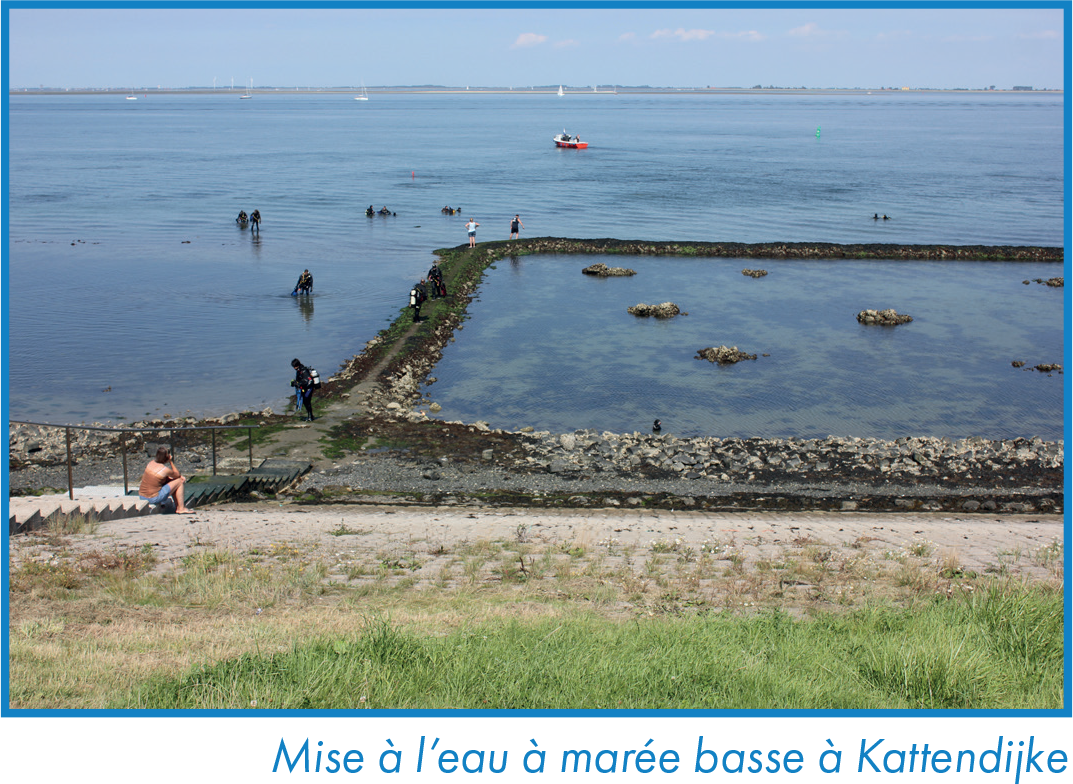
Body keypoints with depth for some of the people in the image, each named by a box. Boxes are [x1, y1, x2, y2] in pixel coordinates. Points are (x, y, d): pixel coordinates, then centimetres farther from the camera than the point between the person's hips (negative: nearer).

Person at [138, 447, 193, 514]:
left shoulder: (152, 462, 4)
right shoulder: (165, 470, -17)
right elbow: (177, 475, 5)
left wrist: (179, 476, 11)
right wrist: (170, 461, 1)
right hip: (154, 498, -8)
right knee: (179, 481, 4)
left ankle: (177, 506, 32)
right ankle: (181, 508, 12)